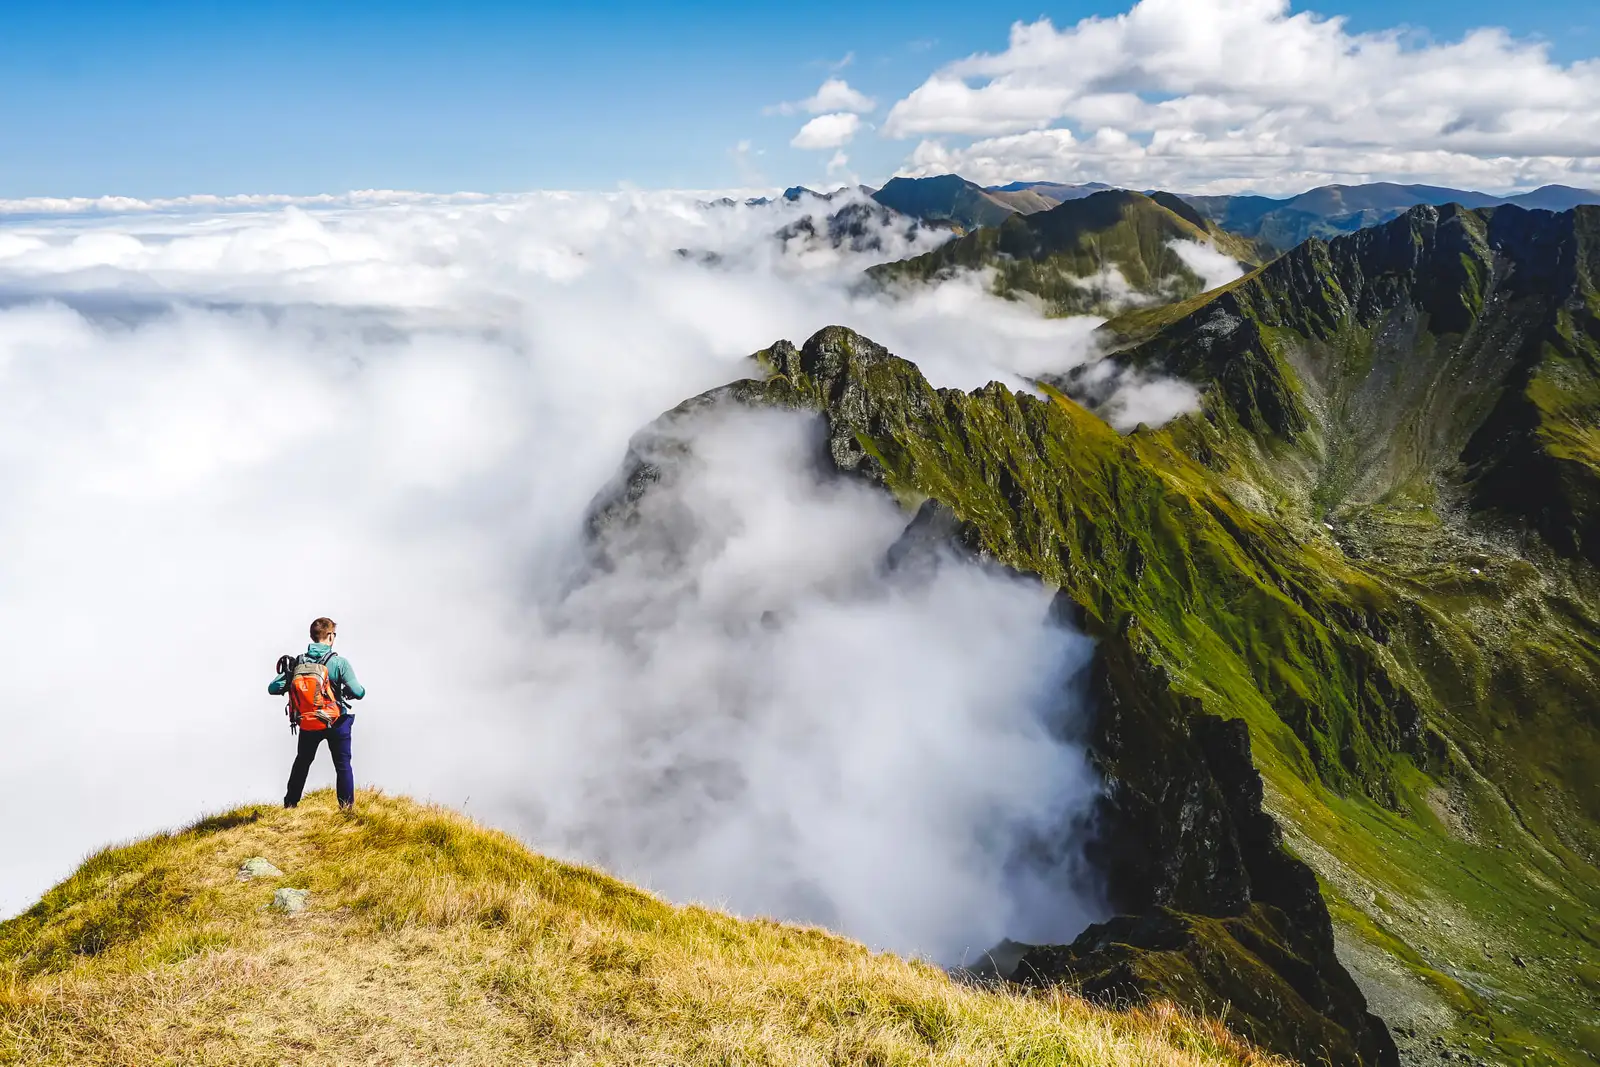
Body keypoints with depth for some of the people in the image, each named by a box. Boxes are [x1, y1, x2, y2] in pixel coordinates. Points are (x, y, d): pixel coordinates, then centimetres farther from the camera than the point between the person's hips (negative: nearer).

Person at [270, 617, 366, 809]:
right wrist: (361, 690, 1)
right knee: (343, 765, 11)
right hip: (337, 721, -3)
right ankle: (347, 808, 12)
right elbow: (357, 692, -23)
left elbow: (273, 688, -9)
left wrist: (292, 686, 10)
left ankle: (289, 805, 34)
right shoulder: (339, 662, -17)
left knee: (302, 762, 25)